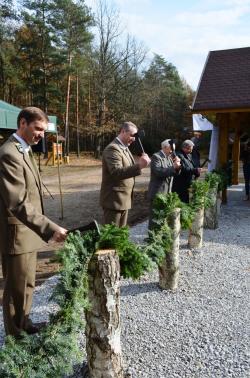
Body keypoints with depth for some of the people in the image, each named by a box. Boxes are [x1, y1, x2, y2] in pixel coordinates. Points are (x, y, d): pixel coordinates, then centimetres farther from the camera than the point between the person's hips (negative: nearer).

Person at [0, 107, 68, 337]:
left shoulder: (25, 151, 10)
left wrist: (46, 228, 17)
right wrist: (51, 229, -36)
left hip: (28, 231, 10)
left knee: (27, 284, 23)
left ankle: (24, 323, 41)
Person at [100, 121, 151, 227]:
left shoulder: (125, 148, 15)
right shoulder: (113, 149, -17)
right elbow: (116, 172, -30)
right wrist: (139, 165, -37)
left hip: (124, 199, 10)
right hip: (114, 200, -10)